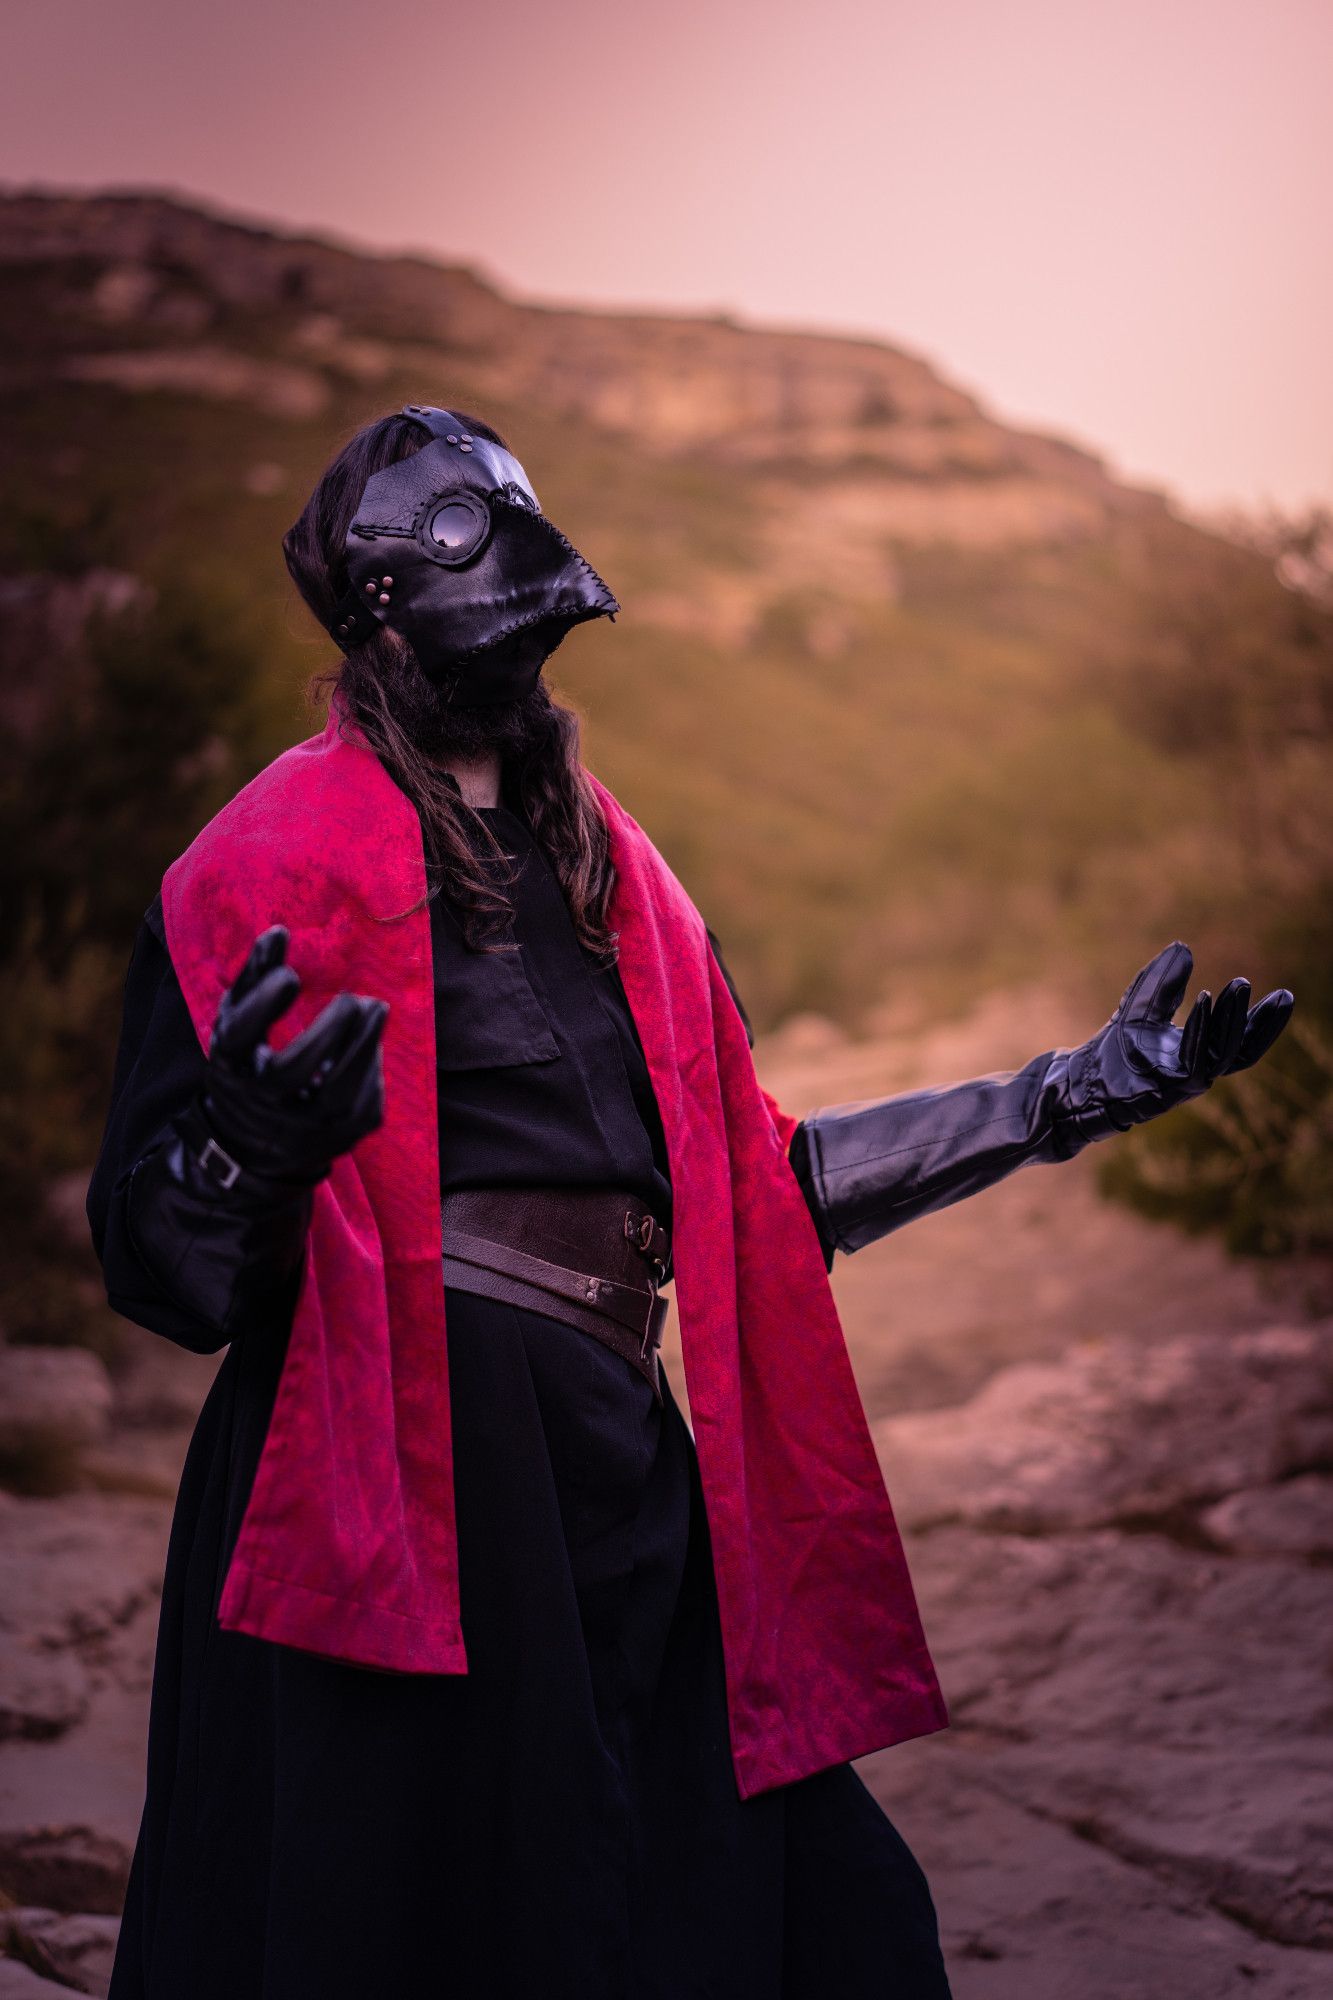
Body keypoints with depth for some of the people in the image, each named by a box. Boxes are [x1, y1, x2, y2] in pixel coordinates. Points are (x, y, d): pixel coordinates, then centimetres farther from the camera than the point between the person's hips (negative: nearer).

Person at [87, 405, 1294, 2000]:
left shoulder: (606, 866, 18)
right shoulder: (277, 860, -3)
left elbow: (753, 1176, 21)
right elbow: (156, 1266, -8)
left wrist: (1065, 1097, 19)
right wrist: (244, 1150, -32)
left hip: (618, 1471, 7)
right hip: (403, 1482, -6)